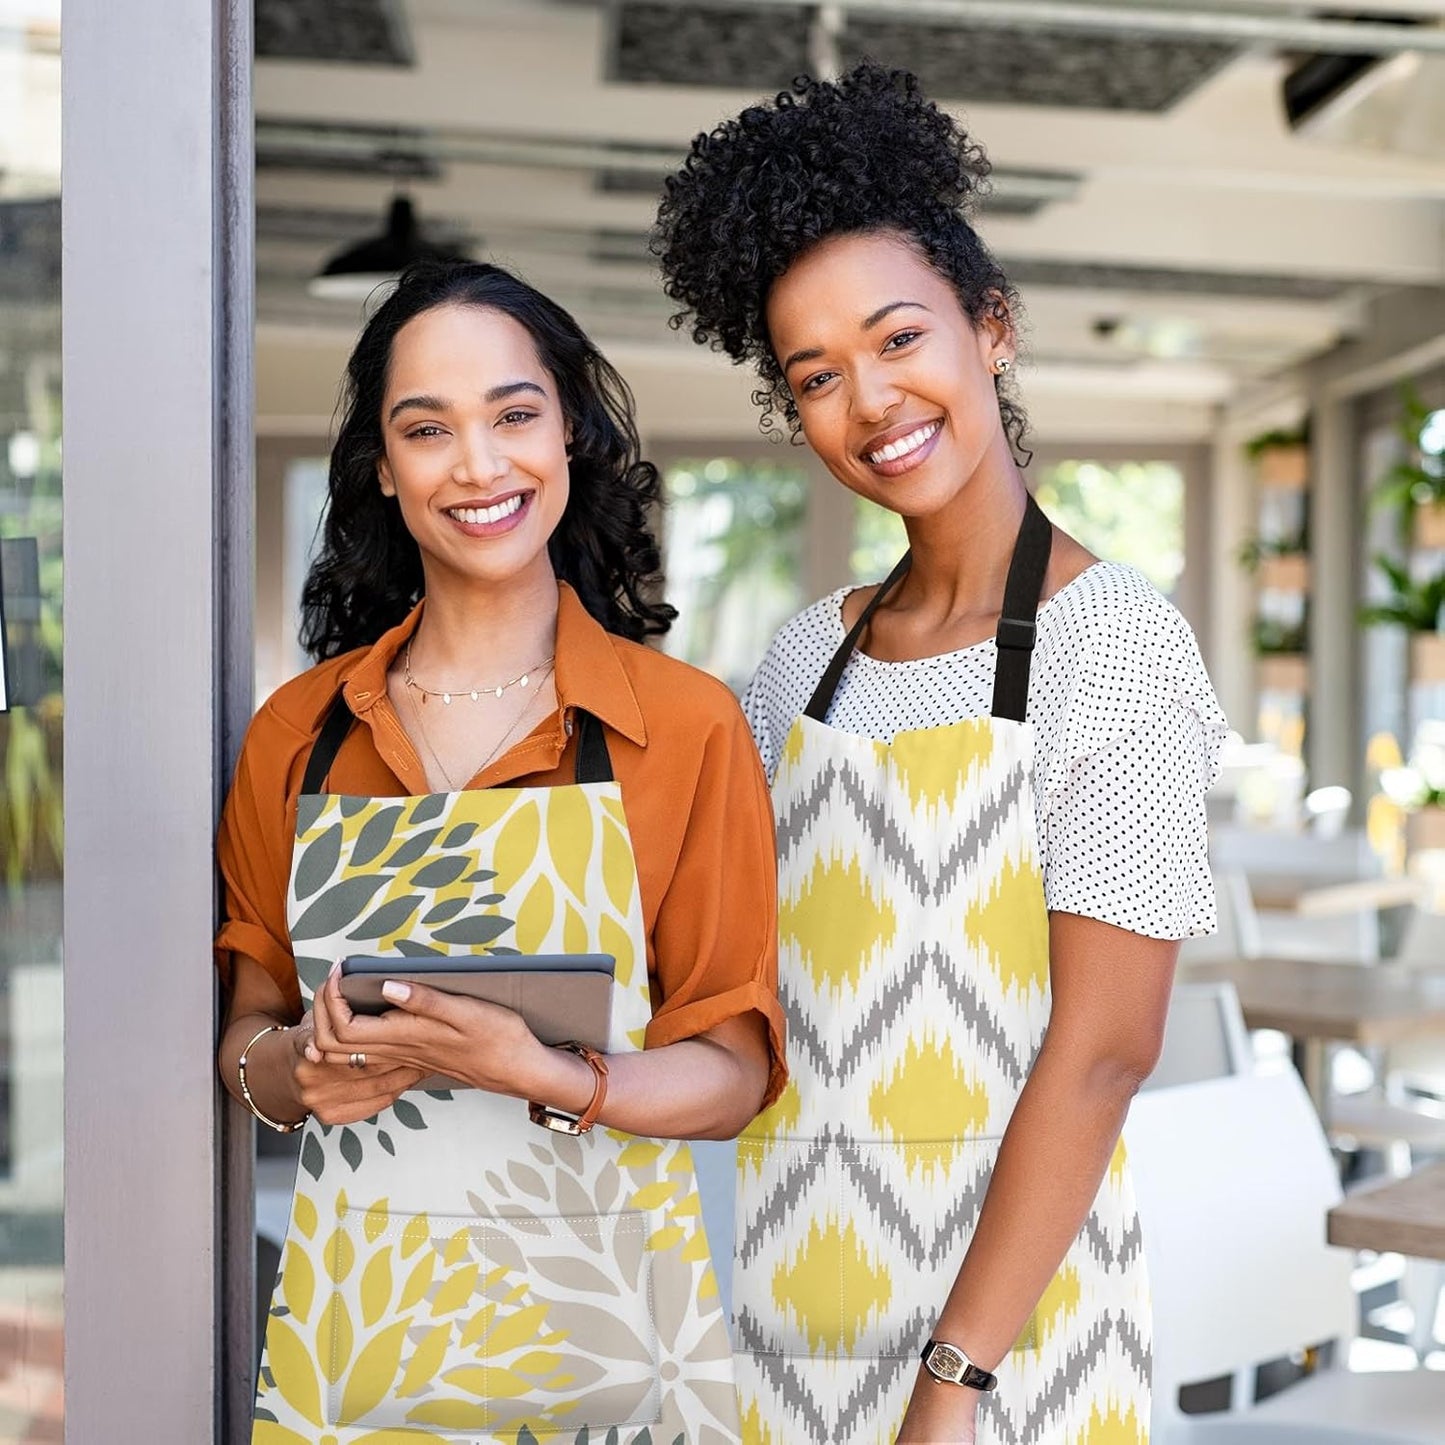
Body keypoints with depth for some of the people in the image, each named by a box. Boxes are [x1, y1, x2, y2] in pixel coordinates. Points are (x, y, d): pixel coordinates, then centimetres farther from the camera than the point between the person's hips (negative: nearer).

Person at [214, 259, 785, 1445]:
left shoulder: (688, 725, -6)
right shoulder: (300, 732, 2)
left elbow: (731, 1071, -7)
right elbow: (249, 1027, 9)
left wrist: (537, 1073, -23)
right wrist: (300, 1069, -12)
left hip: (596, 1319, -2)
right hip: (348, 1328, 3)